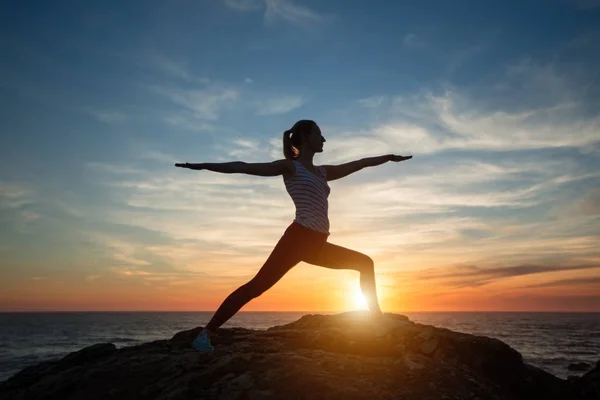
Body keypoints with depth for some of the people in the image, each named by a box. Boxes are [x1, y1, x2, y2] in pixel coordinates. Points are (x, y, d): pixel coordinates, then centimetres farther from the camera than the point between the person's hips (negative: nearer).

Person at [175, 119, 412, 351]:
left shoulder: (323, 172, 23)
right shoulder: (290, 166, 4)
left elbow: (359, 164, 31)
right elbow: (244, 168, -2)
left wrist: (389, 157, 37)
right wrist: (204, 166, -8)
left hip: (317, 245, 8)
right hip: (298, 238, -8)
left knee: (365, 263, 14)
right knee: (258, 285, -17)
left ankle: (377, 317, 20)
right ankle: (206, 333, -13)